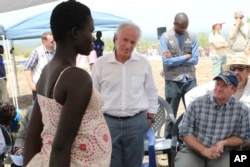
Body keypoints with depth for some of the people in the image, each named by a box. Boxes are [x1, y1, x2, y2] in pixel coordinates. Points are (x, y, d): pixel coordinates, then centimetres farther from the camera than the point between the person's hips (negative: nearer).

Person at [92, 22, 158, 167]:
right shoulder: (101, 63, -3)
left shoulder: (144, 63, 0)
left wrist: (150, 118, 8)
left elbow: (151, 92, 9)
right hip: (108, 121, 0)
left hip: (136, 122, 1)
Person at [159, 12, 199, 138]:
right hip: (173, 80, -2)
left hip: (190, 79, 3)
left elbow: (195, 59, -4)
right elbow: (166, 61, -13)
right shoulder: (165, 37, -4)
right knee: (171, 114, 8)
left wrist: (174, 59, -10)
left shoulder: (192, 36, 4)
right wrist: (185, 57, -8)